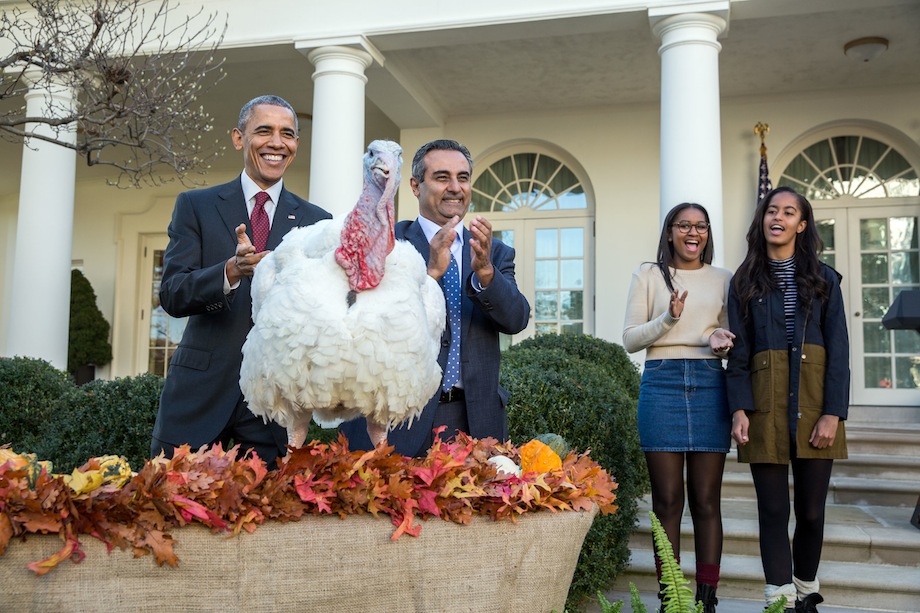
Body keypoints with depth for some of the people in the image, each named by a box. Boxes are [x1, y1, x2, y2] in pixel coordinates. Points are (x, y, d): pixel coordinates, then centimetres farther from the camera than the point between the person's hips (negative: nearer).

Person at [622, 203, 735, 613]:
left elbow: (731, 337, 19)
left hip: (709, 385, 2)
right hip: (662, 383, -2)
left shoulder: (722, 279, 14)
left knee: (706, 500, 3)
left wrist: (722, 343, -5)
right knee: (667, 500, 1)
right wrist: (668, 319, -13)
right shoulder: (649, 274, 8)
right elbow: (630, 339, 3)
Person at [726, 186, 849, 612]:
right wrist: (739, 409, -8)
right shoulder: (745, 282, 8)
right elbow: (738, 352, 4)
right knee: (773, 511, 0)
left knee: (811, 511, 6)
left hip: (814, 403, 0)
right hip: (766, 405, 0)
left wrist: (833, 413, -9)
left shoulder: (823, 278, 7)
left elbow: (839, 350, 2)